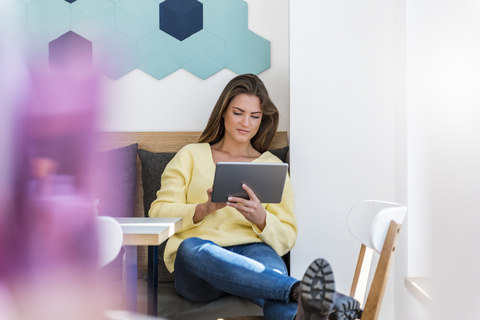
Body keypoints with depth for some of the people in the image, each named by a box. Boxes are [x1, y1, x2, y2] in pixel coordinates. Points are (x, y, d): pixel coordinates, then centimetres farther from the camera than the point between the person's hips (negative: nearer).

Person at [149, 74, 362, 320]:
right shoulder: (190, 155, 19)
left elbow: (286, 238, 13)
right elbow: (158, 214, 8)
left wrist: (261, 219, -10)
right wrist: (205, 208, -10)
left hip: (252, 250, 1)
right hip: (194, 262, 0)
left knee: (270, 268, -36)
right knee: (192, 247, -38)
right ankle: (301, 290, -57)